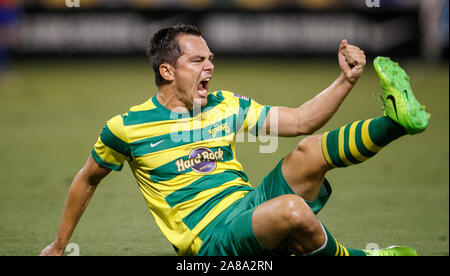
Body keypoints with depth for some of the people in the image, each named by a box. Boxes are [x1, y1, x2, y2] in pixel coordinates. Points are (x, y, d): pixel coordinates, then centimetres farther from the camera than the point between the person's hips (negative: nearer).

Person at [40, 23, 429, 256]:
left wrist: (346, 80, -4)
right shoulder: (127, 128, 0)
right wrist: (59, 245, 21)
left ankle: (396, 120, -25)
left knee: (310, 151, -22)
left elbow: (299, 121, 11)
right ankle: (355, 258, -14)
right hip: (211, 240, -5)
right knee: (292, 210, -35)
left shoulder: (226, 106, 12)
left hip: (253, 205, 6)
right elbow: (87, 180, 16)